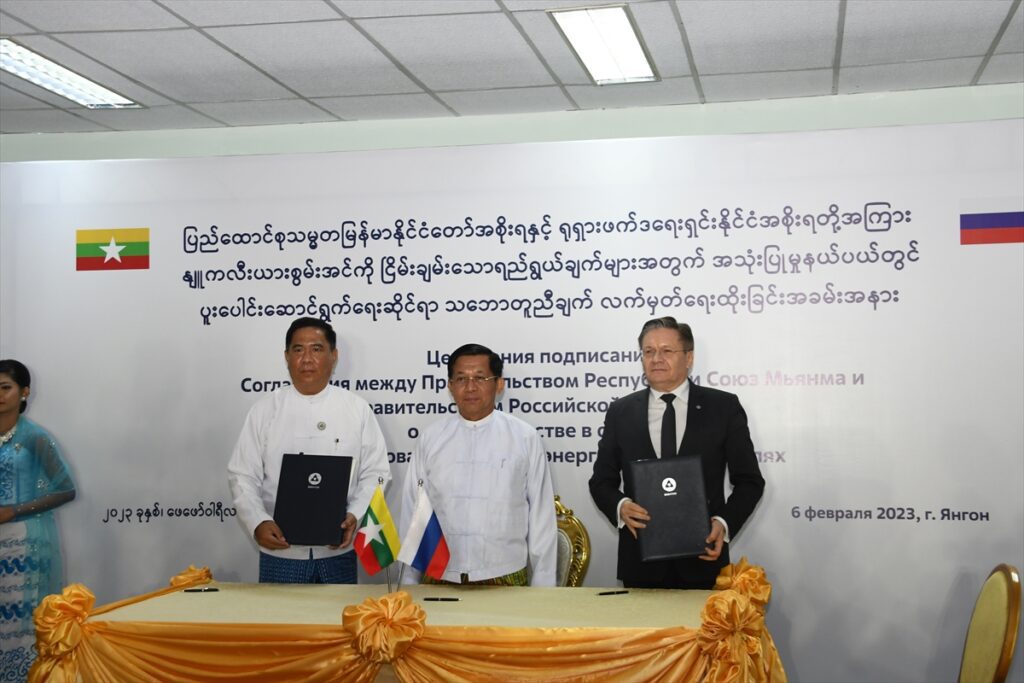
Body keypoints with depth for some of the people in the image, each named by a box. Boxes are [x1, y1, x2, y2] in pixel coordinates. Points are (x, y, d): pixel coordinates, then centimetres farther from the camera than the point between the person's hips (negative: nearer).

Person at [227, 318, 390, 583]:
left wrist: (355, 516, -14)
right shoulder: (264, 411, 2)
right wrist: (258, 523, -16)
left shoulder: (357, 409, 3)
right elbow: (243, 477, 1)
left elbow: (374, 474, 2)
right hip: (279, 551, 0)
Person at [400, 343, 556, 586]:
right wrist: (408, 584, 7)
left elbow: (541, 516, 0)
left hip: (505, 580, -1)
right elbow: (412, 513, 6)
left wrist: (542, 590, 0)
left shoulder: (525, 438, -1)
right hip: (439, 580, 1)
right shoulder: (430, 439, 4)